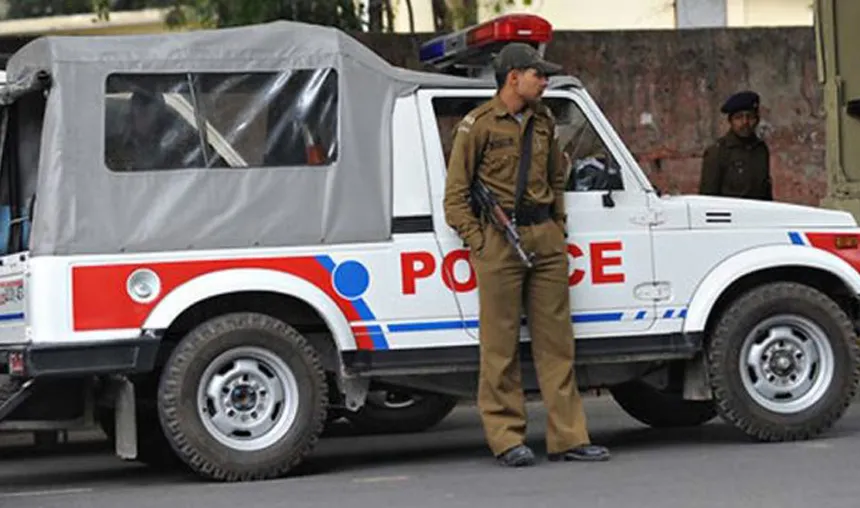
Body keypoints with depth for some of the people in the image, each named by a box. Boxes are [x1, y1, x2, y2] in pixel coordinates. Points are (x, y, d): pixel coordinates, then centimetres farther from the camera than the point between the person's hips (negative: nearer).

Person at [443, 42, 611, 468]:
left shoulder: (543, 122, 14)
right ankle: (507, 440, 4)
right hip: (500, 239, -6)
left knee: (556, 340, 5)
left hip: (545, 239, 6)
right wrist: (478, 243, -8)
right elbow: (456, 195, -2)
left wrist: (558, 229, 15)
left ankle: (568, 437, 7)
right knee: (501, 345, -2)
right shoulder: (478, 124, -4)